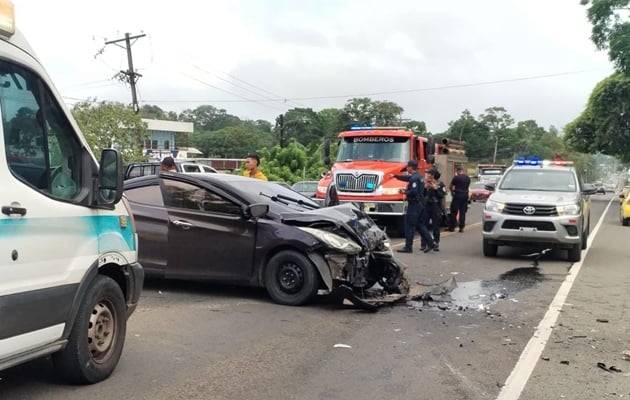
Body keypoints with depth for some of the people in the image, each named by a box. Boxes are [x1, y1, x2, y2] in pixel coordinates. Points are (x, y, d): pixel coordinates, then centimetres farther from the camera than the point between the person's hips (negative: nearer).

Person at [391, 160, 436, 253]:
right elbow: (407, 178, 29)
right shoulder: (418, 176, 14)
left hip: (414, 204, -10)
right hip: (420, 204, 10)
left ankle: (408, 247, 0)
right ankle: (430, 243, 14)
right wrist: (395, 176, 37)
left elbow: (413, 191, -27)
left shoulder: (414, 178, -18)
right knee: (420, 225, 15)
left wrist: (405, 192, -10)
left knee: (409, 226, -4)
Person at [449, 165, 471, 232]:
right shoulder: (468, 178, 7)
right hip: (465, 195, 5)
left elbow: (450, 186, -1)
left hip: (457, 195, -5)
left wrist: (452, 190, 19)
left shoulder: (456, 177, -9)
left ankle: (452, 227, 2)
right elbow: (467, 186, 16)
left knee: (454, 211, 1)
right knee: (463, 212, 8)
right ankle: (461, 227, 7)